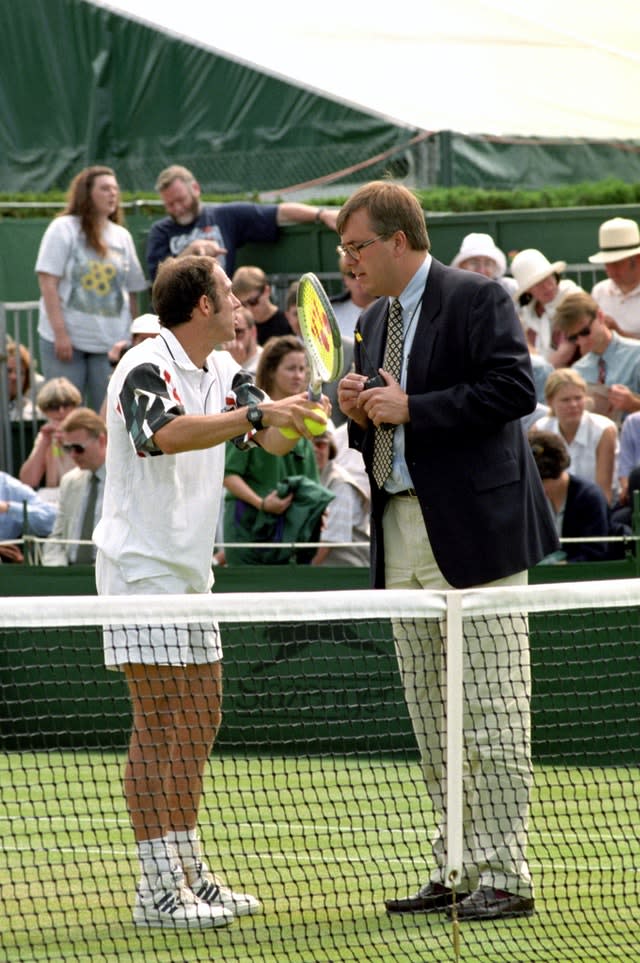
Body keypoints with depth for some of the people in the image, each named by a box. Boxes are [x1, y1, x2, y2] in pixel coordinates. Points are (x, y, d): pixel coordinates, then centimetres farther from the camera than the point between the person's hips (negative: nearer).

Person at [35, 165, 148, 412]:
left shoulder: (122, 236, 13)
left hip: (111, 344, 4)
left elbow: (132, 290, 14)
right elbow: (48, 282, -7)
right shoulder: (63, 229, -1)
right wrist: (60, 332, -14)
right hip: (66, 340, -4)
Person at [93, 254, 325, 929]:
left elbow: (272, 439, 13)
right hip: (141, 566, -9)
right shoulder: (145, 371, -15)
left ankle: (188, 873, 19)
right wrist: (258, 414, -38)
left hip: (190, 570, 9)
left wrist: (304, 412, -9)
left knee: (199, 720, 11)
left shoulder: (221, 372, 13)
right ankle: (157, 889, -10)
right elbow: (167, 434, -34)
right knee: (158, 725, -10)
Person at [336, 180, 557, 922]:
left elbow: (514, 388, -18)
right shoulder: (374, 322, 18)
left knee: (492, 715, -7)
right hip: (404, 538, 9)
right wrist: (360, 414, 2)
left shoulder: (476, 299, -6)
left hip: (474, 530, -9)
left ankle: (504, 877, -5)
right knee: (432, 722, 10)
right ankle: (454, 873, 15)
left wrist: (411, 408, -17)